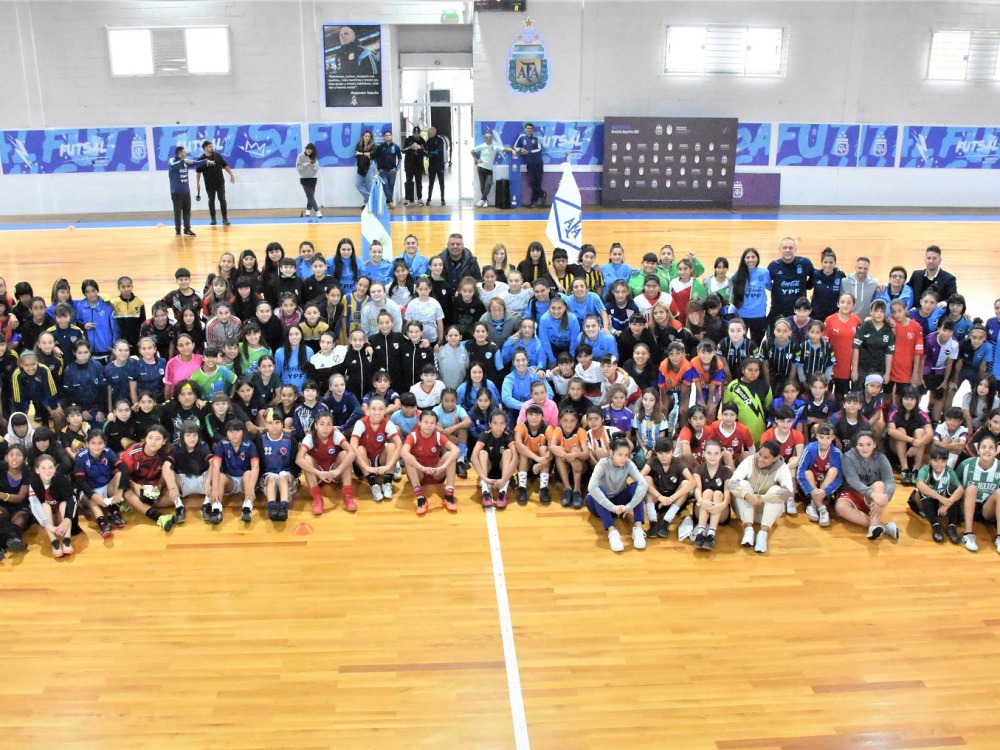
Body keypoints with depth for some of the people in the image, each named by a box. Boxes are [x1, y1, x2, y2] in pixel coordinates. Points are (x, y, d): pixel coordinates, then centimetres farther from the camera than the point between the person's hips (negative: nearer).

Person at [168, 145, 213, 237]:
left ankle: (187, 230, 11)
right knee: (177, 211, 0)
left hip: (186, 191, 6)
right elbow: (173, 166, -32)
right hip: (176, 192, -6)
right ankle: (178, 230, 10)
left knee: (187, 211, 6)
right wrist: (183, 161, -40)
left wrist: (206, 161, 9)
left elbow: (196, 163, 19)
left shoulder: (186, 161, 9)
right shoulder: (172, 161, -10)